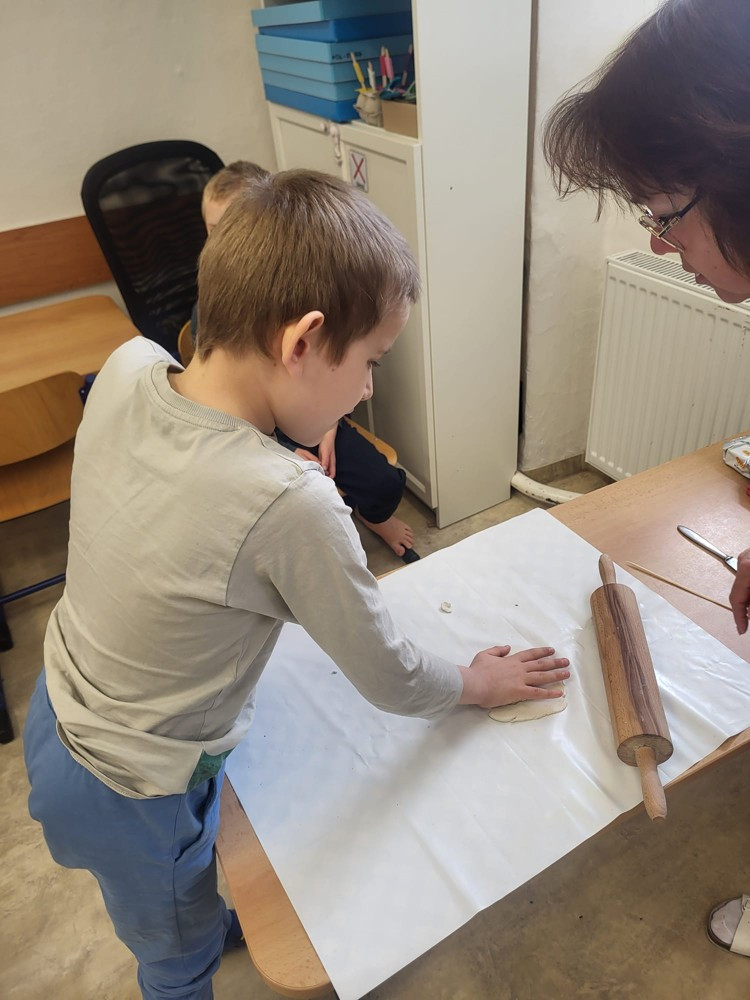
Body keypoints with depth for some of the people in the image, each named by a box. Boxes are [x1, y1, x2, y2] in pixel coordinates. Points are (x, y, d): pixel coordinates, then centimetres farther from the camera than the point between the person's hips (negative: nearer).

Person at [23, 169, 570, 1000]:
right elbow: (391, 683, -20)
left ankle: (208, 921, 68)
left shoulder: (126, 368, -19)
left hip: (57, 713, 7)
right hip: (127, 794, -7)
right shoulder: (290, 506, -38)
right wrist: (480, 684, -2)